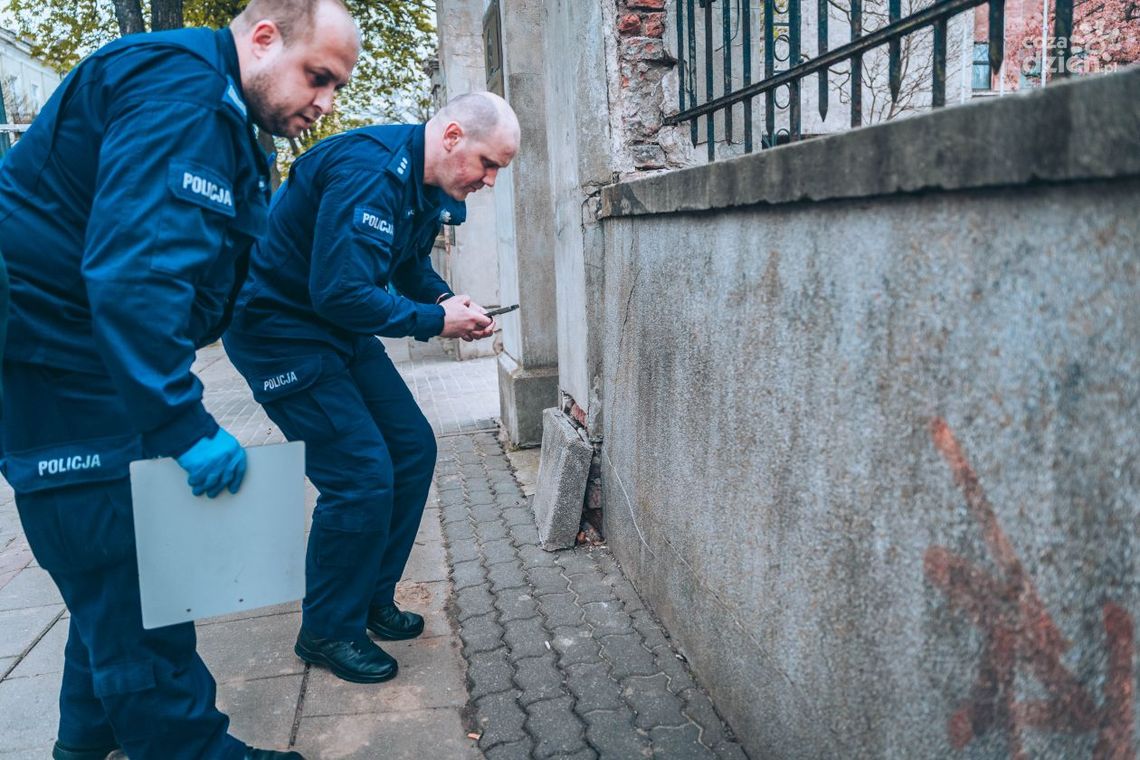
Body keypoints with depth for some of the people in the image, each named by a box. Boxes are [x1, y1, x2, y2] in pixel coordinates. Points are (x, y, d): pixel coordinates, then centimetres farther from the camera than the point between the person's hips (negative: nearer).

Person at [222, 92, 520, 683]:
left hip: (342, 329, 10)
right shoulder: (370, 173, -27)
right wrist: (435, 320, -22)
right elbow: (339, 291, -32)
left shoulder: (429, 187, 4)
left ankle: (371, 600, 22)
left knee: (413, 448, 6)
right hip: (279, 328, -10)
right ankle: (328, 631, 9)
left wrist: (447, 300, -3)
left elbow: (412, 267, 18)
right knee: (362, 476, -13)